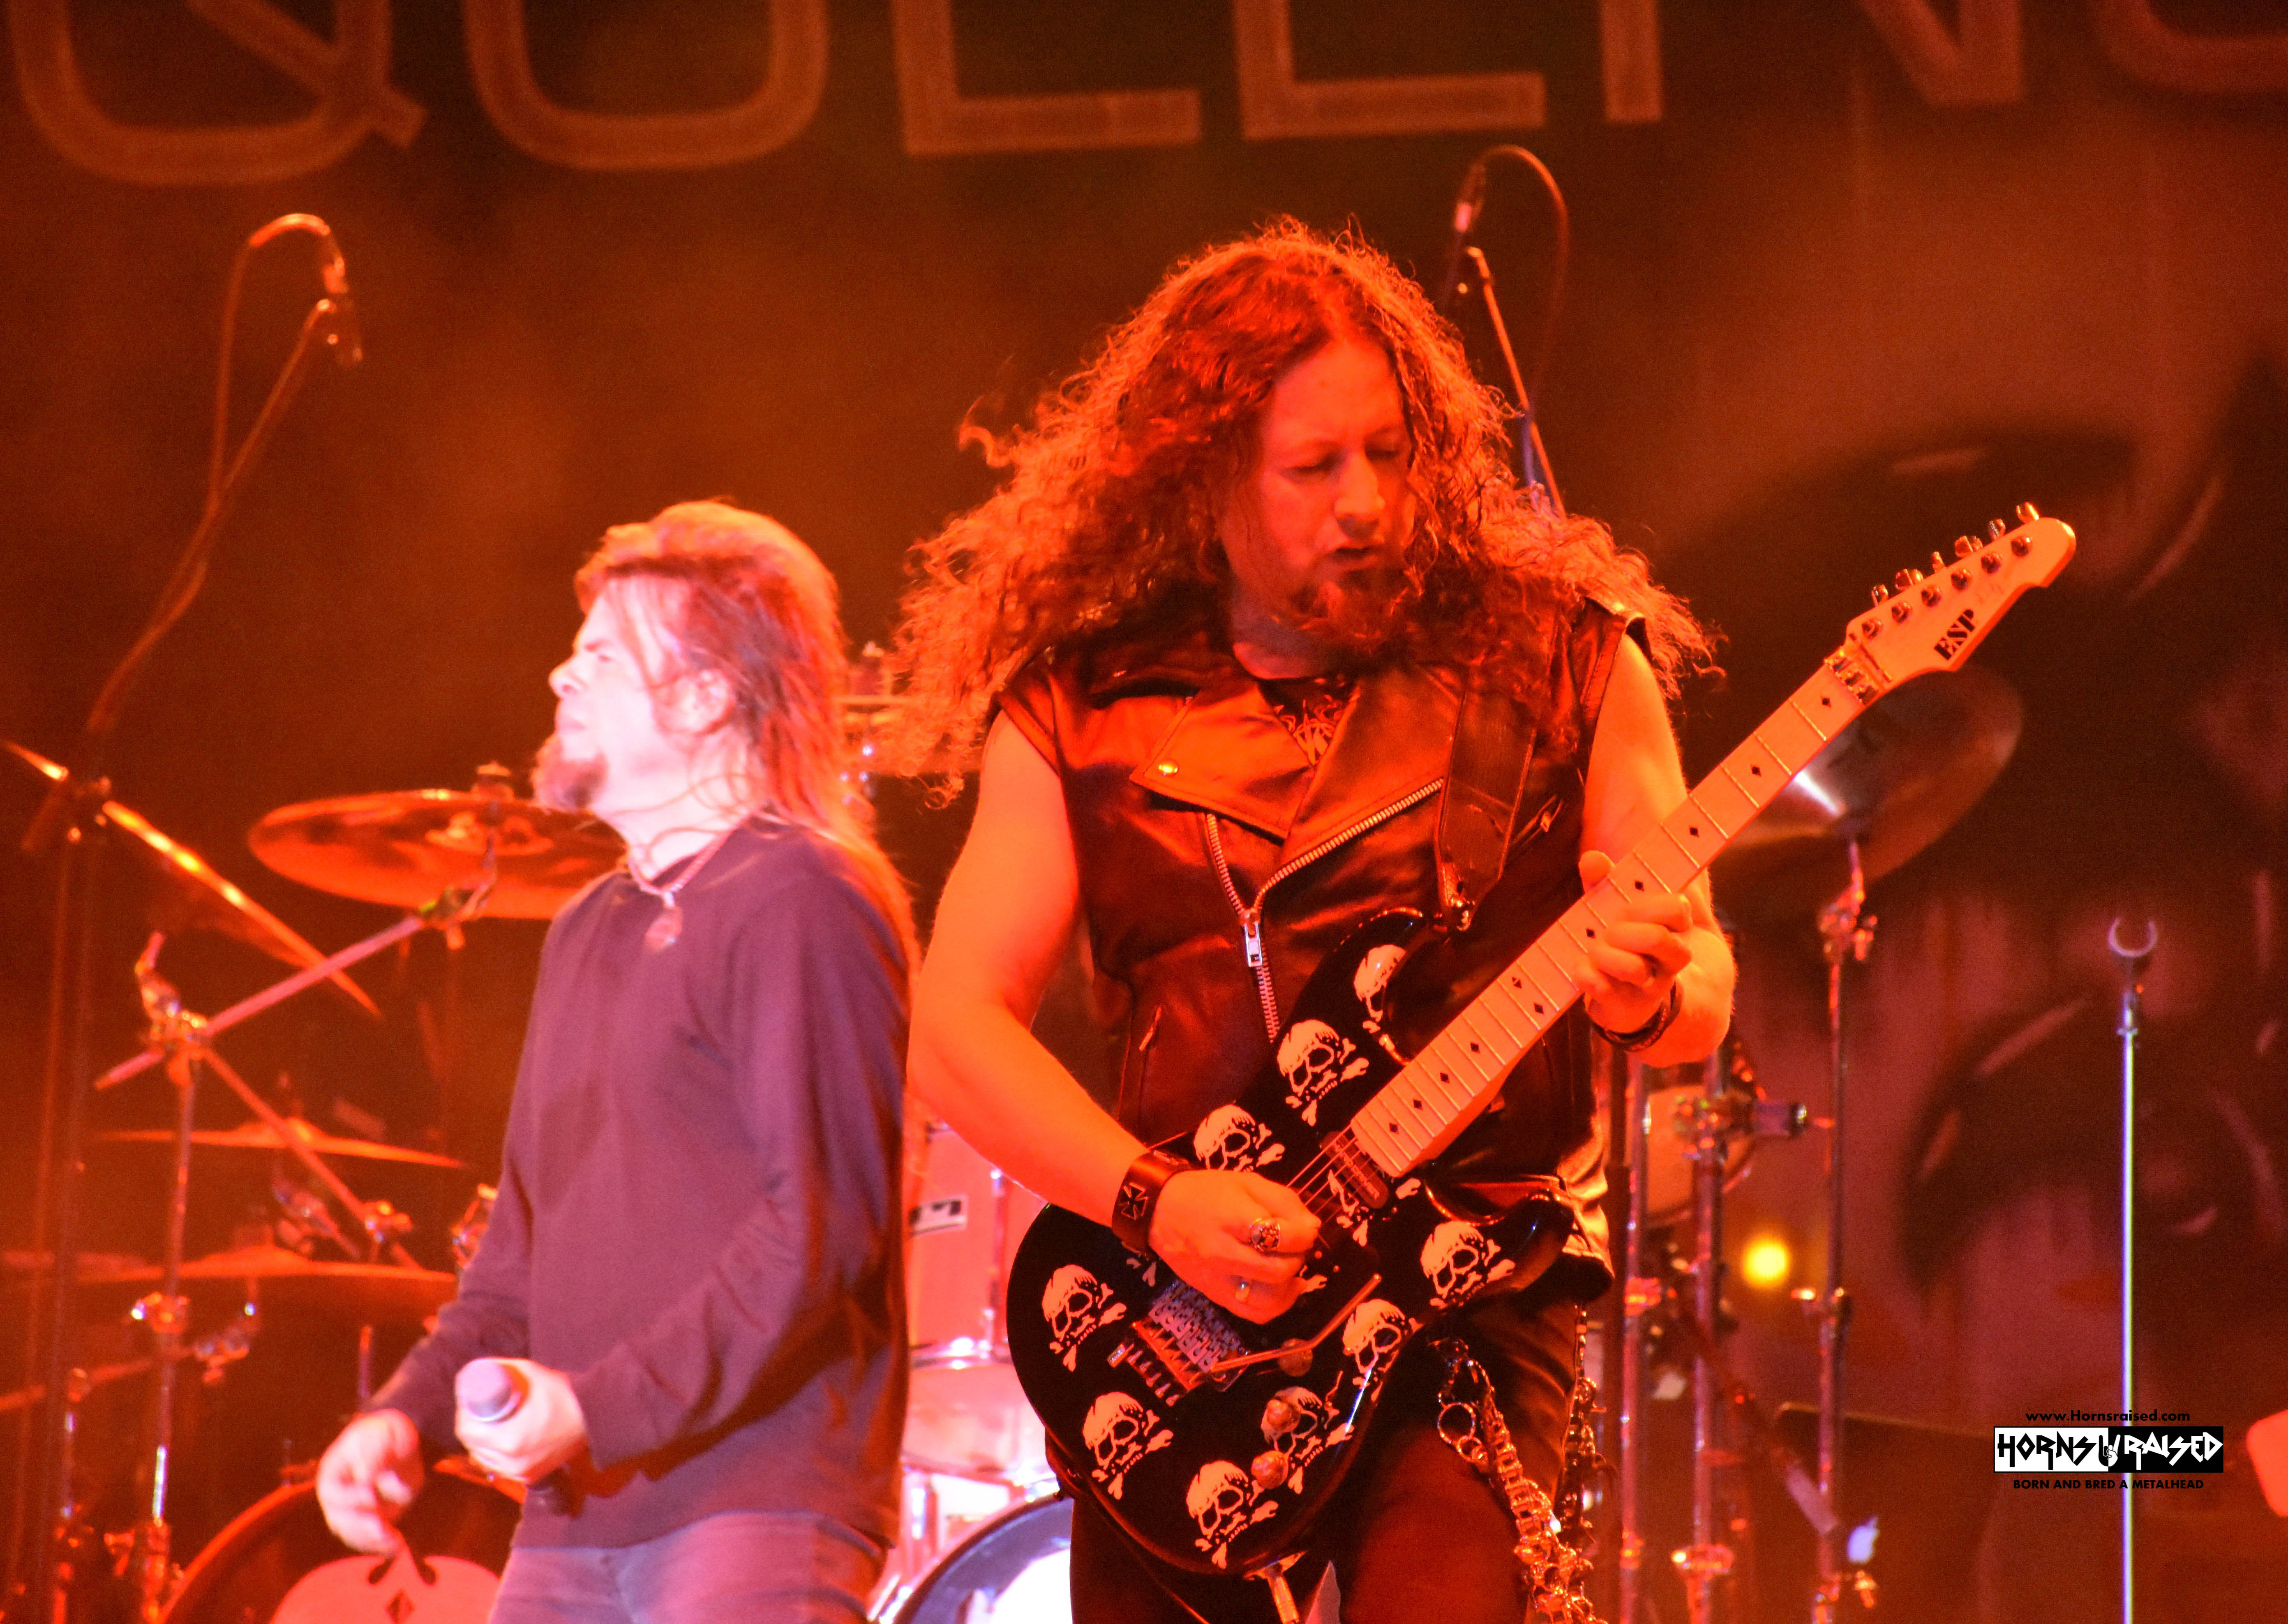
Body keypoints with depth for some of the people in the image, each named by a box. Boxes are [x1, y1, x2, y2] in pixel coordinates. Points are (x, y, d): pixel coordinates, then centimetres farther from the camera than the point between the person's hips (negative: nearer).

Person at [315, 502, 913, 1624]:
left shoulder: (799, 898, -7)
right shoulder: (590, 931, 21)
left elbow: (827, 1225, -16)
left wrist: (604, 1407, -20)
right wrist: (410, 1410, 11)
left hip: (761, 1516, -8)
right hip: (571, 1526, 8)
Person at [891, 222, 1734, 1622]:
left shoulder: (1559, 663, 4)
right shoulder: (1081, 705, 6)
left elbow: (1703, 999, 5)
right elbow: (956, 1028, 1)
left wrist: (1647, 991, -19)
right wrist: (1158, 1201, -13)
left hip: (1474, 1298, -2)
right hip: (1184, 1328, 2)